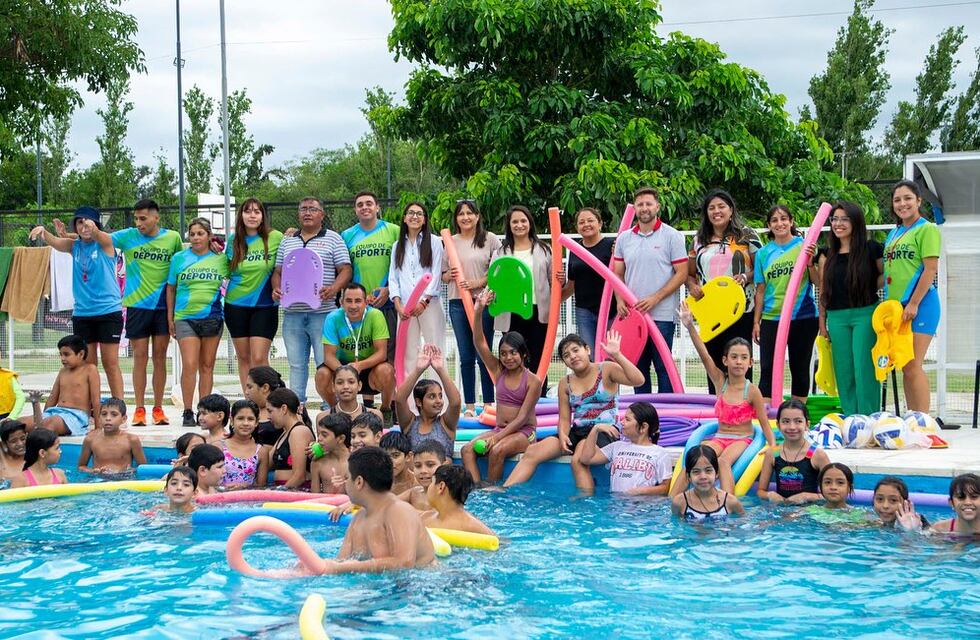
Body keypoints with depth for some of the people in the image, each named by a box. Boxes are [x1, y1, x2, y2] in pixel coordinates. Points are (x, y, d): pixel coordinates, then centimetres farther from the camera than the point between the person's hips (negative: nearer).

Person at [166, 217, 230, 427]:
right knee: (189, 365, -9)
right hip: (185, 318, -1)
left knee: (207, 366, 6)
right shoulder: (179, 258, 4)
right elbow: (171, 289, 10)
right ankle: (187, 412, -3)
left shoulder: (220, 259, 5)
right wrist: (170, 317, 7)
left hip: (212, 317, 1)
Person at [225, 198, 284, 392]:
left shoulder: (276, 238, -5)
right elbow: (227, 272, 15)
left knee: (259, 358, -10)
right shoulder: (233, 241, 5)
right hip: (236, 305, 3)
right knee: (243, 357, 8)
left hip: (265, 305, -3)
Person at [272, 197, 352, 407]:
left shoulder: (332, 239, 5)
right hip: (292, 313, 4)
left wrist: (333, 289, -18)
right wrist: (276, 289, -1)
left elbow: (345, 270, 0)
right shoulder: (287, 242, 18)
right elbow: (278, 271, 20)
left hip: (323, 312, -4)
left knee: (325, 362, -5)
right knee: (296, 363, 8)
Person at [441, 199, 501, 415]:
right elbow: (443, 275, 15)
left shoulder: (490, 239, 1)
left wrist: (478, 282, -13)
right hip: (458, 303, 3)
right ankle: (469, 405, 13)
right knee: (466, 357, 7)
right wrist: (449, 275, -7)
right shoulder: (451, 242, 11)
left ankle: (488, 403, 7)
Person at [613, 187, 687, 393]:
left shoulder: (671, 236, -2)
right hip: (632, 314, 5)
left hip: (661, 315, -5)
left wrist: (655, 298, -15)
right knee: (638, 367, 11)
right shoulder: (624, 238, 11)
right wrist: (620, 299, -3)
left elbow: (681, 273, -6)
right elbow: (617, 274, 15)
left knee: (663, 367, -2)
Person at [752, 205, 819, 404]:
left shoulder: (804, 246, 1)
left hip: (803, 318, -1)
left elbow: (817, 281, -3)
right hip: (771, 319, 1)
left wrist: (810, 261, -20)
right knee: (768, 370, -2)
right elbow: (761, 291, 9)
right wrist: (756, 322, 6)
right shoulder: (763, 253, 6)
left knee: (800, 369, 7)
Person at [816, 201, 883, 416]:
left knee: (864, 368, -7)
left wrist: (871, 288, -6)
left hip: (865, 315, -4)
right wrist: (822, 323, 11)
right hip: (836, 318, 4)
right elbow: (823, 291, 13)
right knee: (843, 371, 4)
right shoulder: (828, 255, 10)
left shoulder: (871, 249, -2)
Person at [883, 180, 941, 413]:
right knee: (905, 367, 8)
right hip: (895, 305, 8)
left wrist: (913, 304, -17)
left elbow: (931, 269, -13)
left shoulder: (927, 229, -6)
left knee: (912, 367, -11)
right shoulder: (894, 233, 17)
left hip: (920, 305, -8)